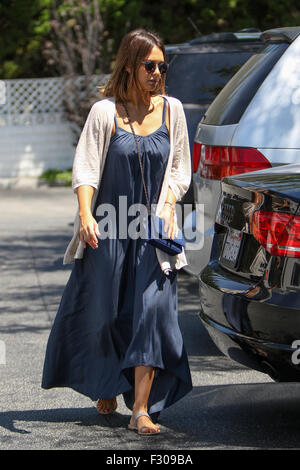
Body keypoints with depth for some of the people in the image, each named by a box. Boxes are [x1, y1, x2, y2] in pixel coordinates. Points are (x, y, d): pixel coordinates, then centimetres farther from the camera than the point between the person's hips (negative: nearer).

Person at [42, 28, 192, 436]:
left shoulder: (172, 110, 5)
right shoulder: (105, 112, -4)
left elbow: (180, 169, 11)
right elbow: (85, 168, -6)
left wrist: (168, 205, -5)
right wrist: (86, 215, -20)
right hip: (109, 229, -1)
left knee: (152, 309, -11)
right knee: (103, 311, 8)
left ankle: (141, 410, -11)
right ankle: (106, 389, 36)